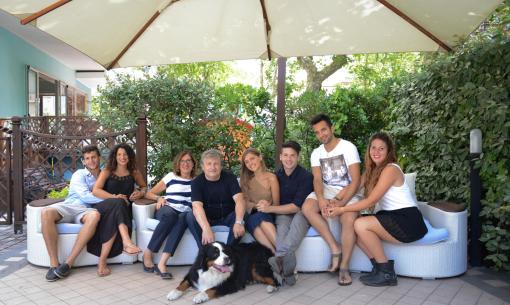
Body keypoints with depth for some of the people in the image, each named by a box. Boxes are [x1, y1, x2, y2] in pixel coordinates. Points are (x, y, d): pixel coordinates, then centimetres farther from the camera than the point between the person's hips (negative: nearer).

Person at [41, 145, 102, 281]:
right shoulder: (79, 174, 12)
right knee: (46, 213, -35)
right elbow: (85, 196, -4)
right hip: (68, 206, 0)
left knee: (95, 215, -39)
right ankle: (54, 263, -31)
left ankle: (69, 262, -34)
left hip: (86, 210, 0)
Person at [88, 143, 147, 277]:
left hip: (123, 211, 2)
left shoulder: (134, 173, 13)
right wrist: (115, 197, -19)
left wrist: (140, 193, 3)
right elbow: (95, 191, -5)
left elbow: (144, 186, 29)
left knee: (114, 222, -36)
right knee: (118, 204, -39)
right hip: (106, 207, -2)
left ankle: (102, 262, -37)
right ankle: (127, 242, -59)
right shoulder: (107, 171, 8)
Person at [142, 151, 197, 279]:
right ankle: (147, 254, -28)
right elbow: (149, 194, 18)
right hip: (167, 209, 0)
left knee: (183, 218, -38)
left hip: (185, 212, 1)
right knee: (170, 214, -38)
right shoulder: (171, 176, 16)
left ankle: (162, 263, -43)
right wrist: (159, 198, -1)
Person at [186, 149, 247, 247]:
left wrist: (238, 222, -43)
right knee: (190, 217, -28)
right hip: (206, 218, 0)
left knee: (241, 215, -30)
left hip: (227, 217, 0)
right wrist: (206, 228, -47)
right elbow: (197, 206, -28)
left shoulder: (230, 178, -10)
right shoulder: (197, 182, -12)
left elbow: (239, 200, -23)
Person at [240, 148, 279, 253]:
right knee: (253, 221, -34)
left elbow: (276, 204, 1)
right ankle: (274, 252, -44)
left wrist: (266, 207, -21)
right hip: (251, 216, 2)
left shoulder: (271, 178, 1)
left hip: (268, 215, -2)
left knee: (259, 218, -36)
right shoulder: (246, 179, 14)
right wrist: (256, 205, -15)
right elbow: (245, 202, 6)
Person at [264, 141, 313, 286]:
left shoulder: (306, 176, -9)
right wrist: (264, 206, -10)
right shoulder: (276, 176, 6)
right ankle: (288, 272, -43)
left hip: (302, 215, -2)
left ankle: (279, 257, -54)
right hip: (282, 215, 2)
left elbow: (297, 207, -16)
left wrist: (270, 209, -20)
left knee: (299, 218, -38)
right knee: (282, 223, -34)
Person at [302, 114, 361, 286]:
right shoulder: (316, 153, 8)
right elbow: (317, 179, -5)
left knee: (349, 219, -33)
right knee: (307, 208, -27)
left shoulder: (348, 147, -6)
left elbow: (356, 180, -13)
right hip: (326, 191, 4)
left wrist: (342, 202, -25)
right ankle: (335, 249, -18)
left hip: (347, 192, -4)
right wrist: (321, 199, -26)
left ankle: (344, 267, -16)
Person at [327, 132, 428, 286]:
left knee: (360, 224, -22)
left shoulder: (390, 169, -15)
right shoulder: (372, 169, 12)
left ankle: (387, 273, -9)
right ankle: (380, 267, 4)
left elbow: (371, 201, -19)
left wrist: (342, 209, -17)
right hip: (392, 218, 8)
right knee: (354, 230, -5)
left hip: (407, 220, -8)